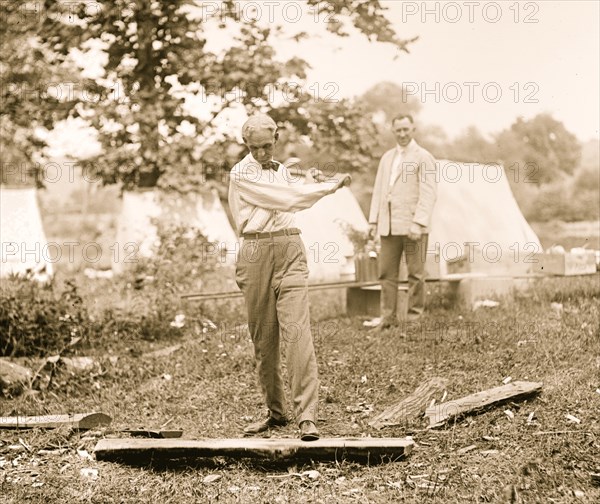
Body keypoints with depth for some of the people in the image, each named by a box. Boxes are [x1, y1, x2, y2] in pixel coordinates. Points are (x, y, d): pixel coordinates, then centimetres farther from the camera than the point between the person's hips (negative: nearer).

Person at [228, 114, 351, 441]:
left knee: (297, 332, -11)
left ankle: (307, 417, -15)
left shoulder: (281, 170, 18)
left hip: (290, 249, 3)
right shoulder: (241, 174, -2)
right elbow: (282, 198, -12)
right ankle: (275, 412, 20)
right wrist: (331, 185, -8)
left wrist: (309, 182, 19)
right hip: (256, 252, -3)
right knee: (263, 339, 5)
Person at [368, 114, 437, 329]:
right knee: (386, 273, 4)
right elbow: (378, 190, 19)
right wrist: (373, 220, 10)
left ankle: (415, 317, 7)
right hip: (388, 226, 6)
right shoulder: (387, 157, 18)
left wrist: (418, 223, -18)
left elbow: (428, 194, -9)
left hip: (413, 226, -6)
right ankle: (388, 317, 10)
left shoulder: (423, 158, -2)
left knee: (415, 274, 1)